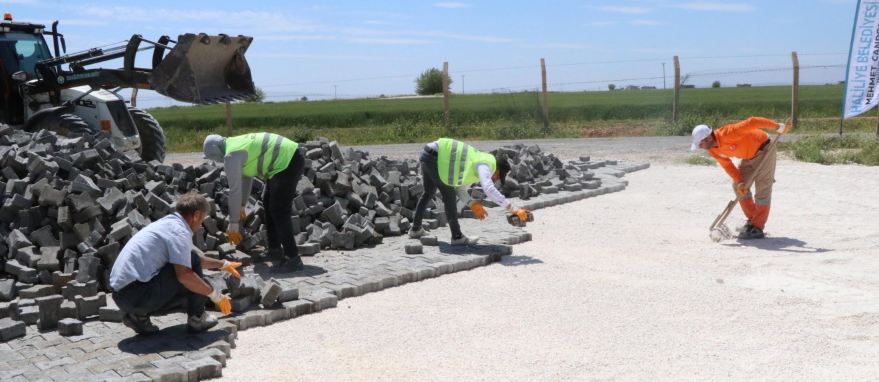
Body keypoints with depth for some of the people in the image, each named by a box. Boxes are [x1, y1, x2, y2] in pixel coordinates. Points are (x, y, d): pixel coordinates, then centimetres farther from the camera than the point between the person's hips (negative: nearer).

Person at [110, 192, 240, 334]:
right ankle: (197, 318, 2)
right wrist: (215, 295, -11)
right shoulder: (179, 231, -12)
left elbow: (185, 260, 36)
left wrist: (223, 264, 44)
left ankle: (139, 316, 10)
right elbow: (184, 275, -23)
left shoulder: (168, 223, 19)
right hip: (136, 294, -10)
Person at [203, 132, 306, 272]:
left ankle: (293, 259, -7)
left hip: (289, 162, -10)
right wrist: (242, 206, 36)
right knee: (269, 202, 21)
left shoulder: (231, 155, -13)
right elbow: (245, 178, 28)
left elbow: (234, 189, -12)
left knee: (279, 212, -8)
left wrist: (233, 222, -6)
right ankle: (274, 249, 29)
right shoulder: (236, 144, 17)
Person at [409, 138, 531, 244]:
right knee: (449, 195, -4)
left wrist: (472, 204, -1)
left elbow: (460, 188, 15)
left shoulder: (478, 163, 14)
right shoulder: (486, 165, -16)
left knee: (429, 193, 26)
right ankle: (457, 236, 5)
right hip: (434, 156, -11)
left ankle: (416, 229, 42)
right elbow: (489, 190, -34)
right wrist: (513, 209, -33)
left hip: (429, 155, 11)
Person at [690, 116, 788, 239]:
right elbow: (727, 165, -5)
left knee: (762, 189, -6)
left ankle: (757, 228, -4)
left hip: (764, 149, -9)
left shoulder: (727, 134, -35)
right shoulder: (712, 150, -8)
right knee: (738, 186, 7)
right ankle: (752, 220, 18)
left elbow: (751, 122, -36)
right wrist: (739, 182, -17)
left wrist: (777, 126, -30)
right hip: (749, 155, 9)